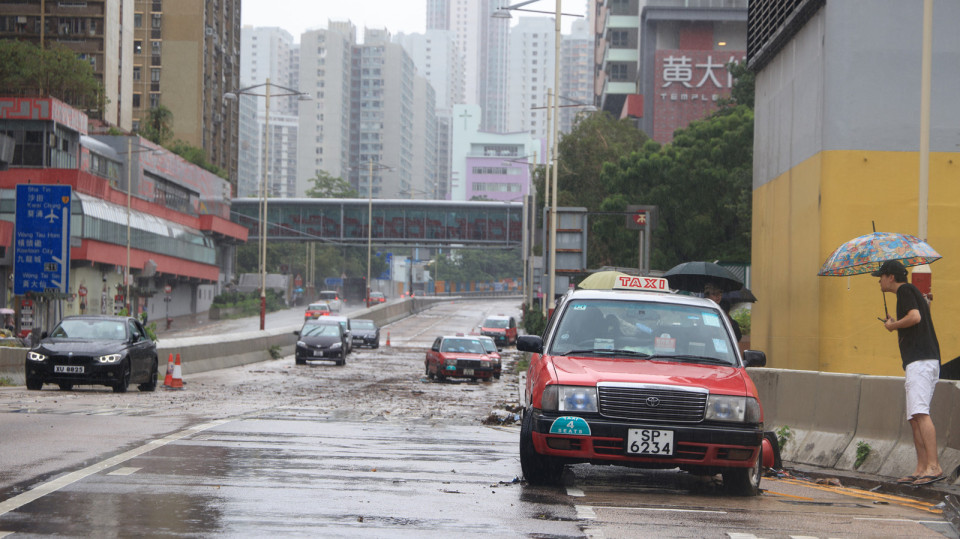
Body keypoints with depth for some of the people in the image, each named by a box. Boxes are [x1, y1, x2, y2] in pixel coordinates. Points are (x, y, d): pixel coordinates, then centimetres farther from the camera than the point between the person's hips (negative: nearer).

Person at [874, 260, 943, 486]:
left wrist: (892, 325, -3)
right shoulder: (914, 293, 27)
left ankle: (934, 466, -29)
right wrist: (896, 325, 25)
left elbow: (915, 317, -17)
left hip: (920, 361, -11)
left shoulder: (905, 290, -2)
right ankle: (921, 469, 4)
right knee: (914, 416, 8)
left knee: (920, 412, -20)